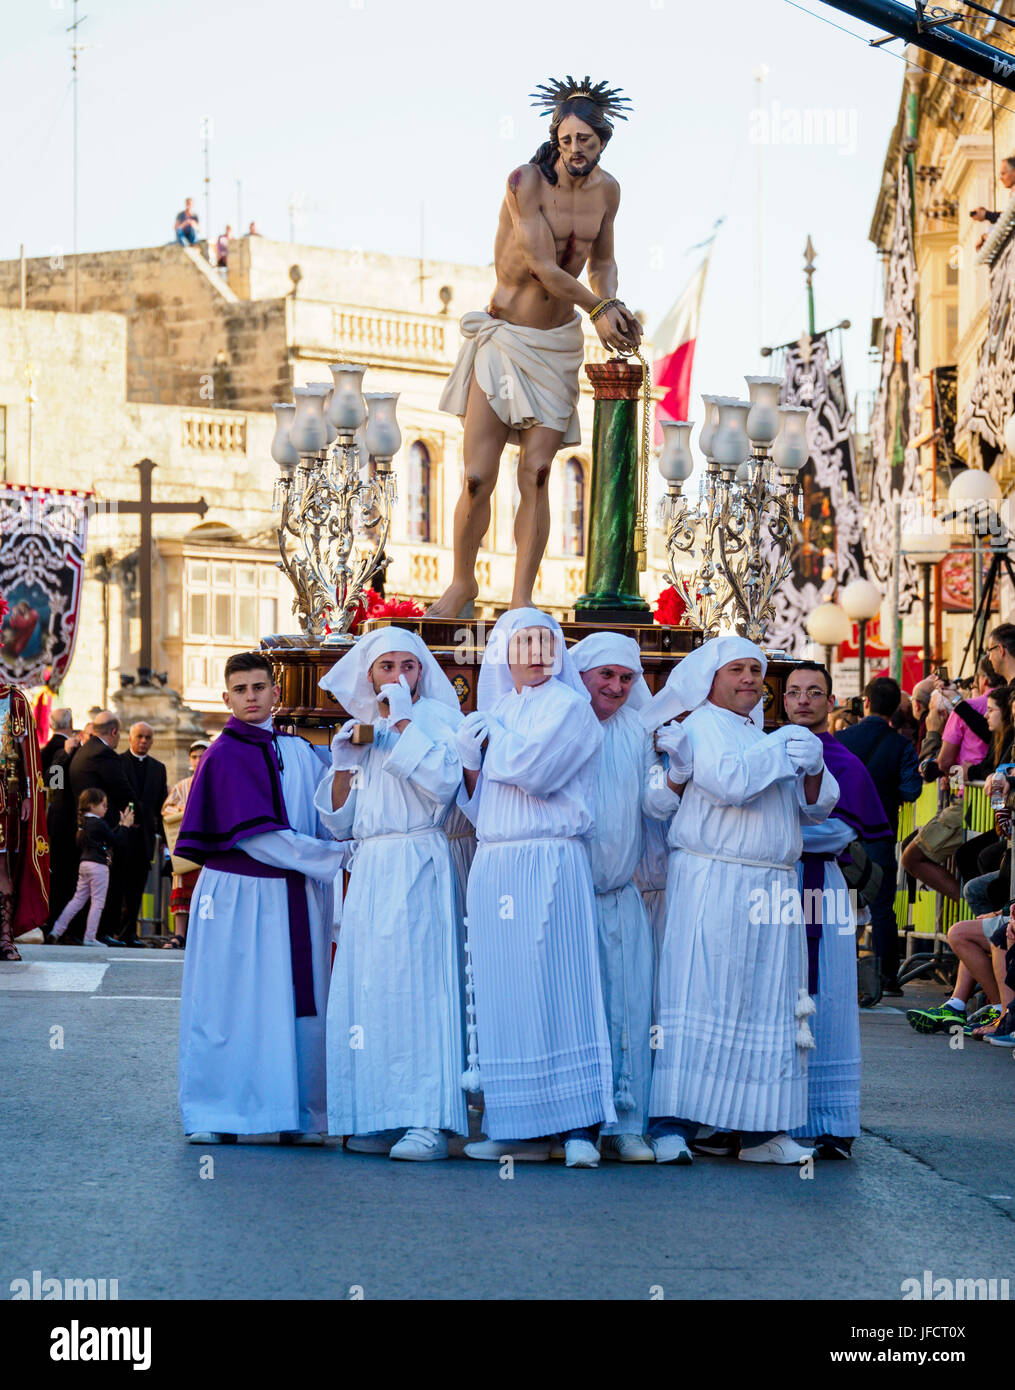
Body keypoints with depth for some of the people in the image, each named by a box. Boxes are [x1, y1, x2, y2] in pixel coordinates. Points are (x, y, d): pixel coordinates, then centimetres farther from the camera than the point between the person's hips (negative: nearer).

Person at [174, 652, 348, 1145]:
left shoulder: (299, 752, 13)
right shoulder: (224, 756, -4)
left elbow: (326, 819, 15)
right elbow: (254, 835, -12)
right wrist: (335, 856, -9)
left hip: (296, 899, 5)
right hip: (240, 895, -5)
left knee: (299, 1004, 1)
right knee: (232, 1004, -3)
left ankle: (296, 1115, 6)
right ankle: (217, 1115, 3)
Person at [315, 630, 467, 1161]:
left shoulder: (434, 715, 2)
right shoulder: (358, 731, 19)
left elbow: (443, 781, -16)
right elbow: (340, 822, 18)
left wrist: (401, 723, -13)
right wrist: (344, 764, 3)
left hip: (417, 867, -6)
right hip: (369, 872, 6)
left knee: (415, 981, -13)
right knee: (368, 989, 2)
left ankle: (428, 1121, -16)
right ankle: (381, 1118, 5)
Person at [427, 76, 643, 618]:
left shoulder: (606, 190, 5)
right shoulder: (525, 182, -15)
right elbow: (543, 267, -17)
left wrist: (612, 304, -1)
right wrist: (599, 309, -11)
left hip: (557, 346, 4)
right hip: (503, 338, -4)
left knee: (537, 473, -7)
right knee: (477, 477, -5)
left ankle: (521, 600, -2)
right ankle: (462, 583, 16)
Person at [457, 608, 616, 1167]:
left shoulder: (567, 706, 0)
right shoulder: (496, 710, 20)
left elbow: (531, 769, -16)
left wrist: (494, 736, 0)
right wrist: (467, 758, 1)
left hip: (549, 864, -6)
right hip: (493, 865, 6)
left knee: (554, 987, -10)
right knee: (502, 995, 3)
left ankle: (579, 1125, -10)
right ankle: (519, 1128, 5)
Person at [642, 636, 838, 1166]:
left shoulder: (762, 734, 23)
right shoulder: (702, 727, 1)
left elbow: (816, 807, 18)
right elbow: (727, 781, -19)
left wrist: (813, 769, -2)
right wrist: (779, 753, -10)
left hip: (772, 892, 7)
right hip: (713, 882, -7)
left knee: (771, 1006, 4)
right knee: (700, 999, -11)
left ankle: (762, 1130, 8)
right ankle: (672, 1124, -12)